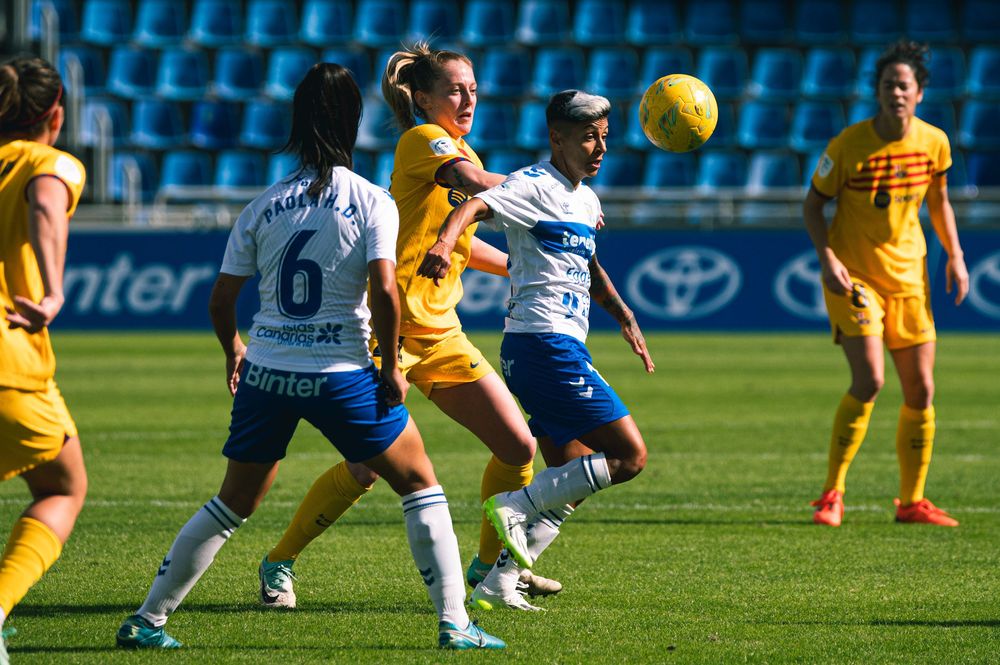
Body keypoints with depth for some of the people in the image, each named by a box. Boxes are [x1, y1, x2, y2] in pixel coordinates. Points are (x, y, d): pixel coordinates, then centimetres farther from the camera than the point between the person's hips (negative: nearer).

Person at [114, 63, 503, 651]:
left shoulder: (263, 206, 6)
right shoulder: (371, 201, -4)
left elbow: (221, 302, 6)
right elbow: (384, 290, -17)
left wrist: (234, 352, 26)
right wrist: (392, 365, -4)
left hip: (265, 374, 4)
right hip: (343, 375, -4)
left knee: (234, 503, 19)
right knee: (420, 485, 12)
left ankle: (146, 620, 18)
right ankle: (455, 623, 5)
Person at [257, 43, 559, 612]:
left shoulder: (463, 153, 18)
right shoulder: (422, 140, -9)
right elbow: (476, 183, -28)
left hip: (441, 331, 9)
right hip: (390, 325, -9)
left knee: (519, 447, 2)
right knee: (367, 467, -11)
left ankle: (490, 564, 19)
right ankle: (279, 564, 6)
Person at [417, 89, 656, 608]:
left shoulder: (586, 199, 19)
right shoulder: (536, 186, -10)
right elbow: (478, 204, -29)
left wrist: (624, 316, 34)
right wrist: (445, 242, -48)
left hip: (560, 348, 10)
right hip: (546, 344, -10)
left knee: (574, 481, 11)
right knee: (629, 456, -11)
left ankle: (496, 584, 9)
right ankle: (515, 507, -11)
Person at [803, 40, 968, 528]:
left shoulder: (934, 142, -3)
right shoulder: (849, 145, -15)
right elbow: (813, 204, -5)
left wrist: (955, 256, 4)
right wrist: (827, 258, -18)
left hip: (908, 276, 5)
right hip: (853, 275, -5)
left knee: (921, 390, 3)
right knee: (869, 380, -19)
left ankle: (912, 501, 15)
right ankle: (832, 494, -8)